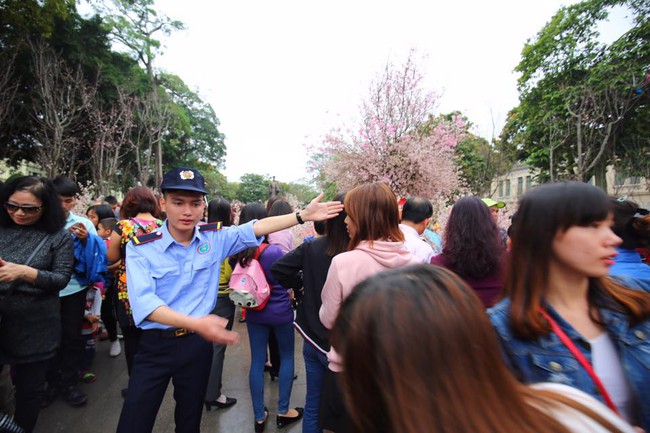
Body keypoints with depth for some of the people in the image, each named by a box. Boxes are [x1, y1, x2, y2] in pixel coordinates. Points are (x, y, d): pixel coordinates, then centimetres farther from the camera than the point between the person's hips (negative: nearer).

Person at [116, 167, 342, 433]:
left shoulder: (215, 238, -5)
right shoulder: (140, 247, -14)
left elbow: (255, 228, -8)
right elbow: (144, 302, -24)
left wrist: (303, 216, -16)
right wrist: (196, 323, -39)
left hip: (198, 342, 2)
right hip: (156, 344, -2)